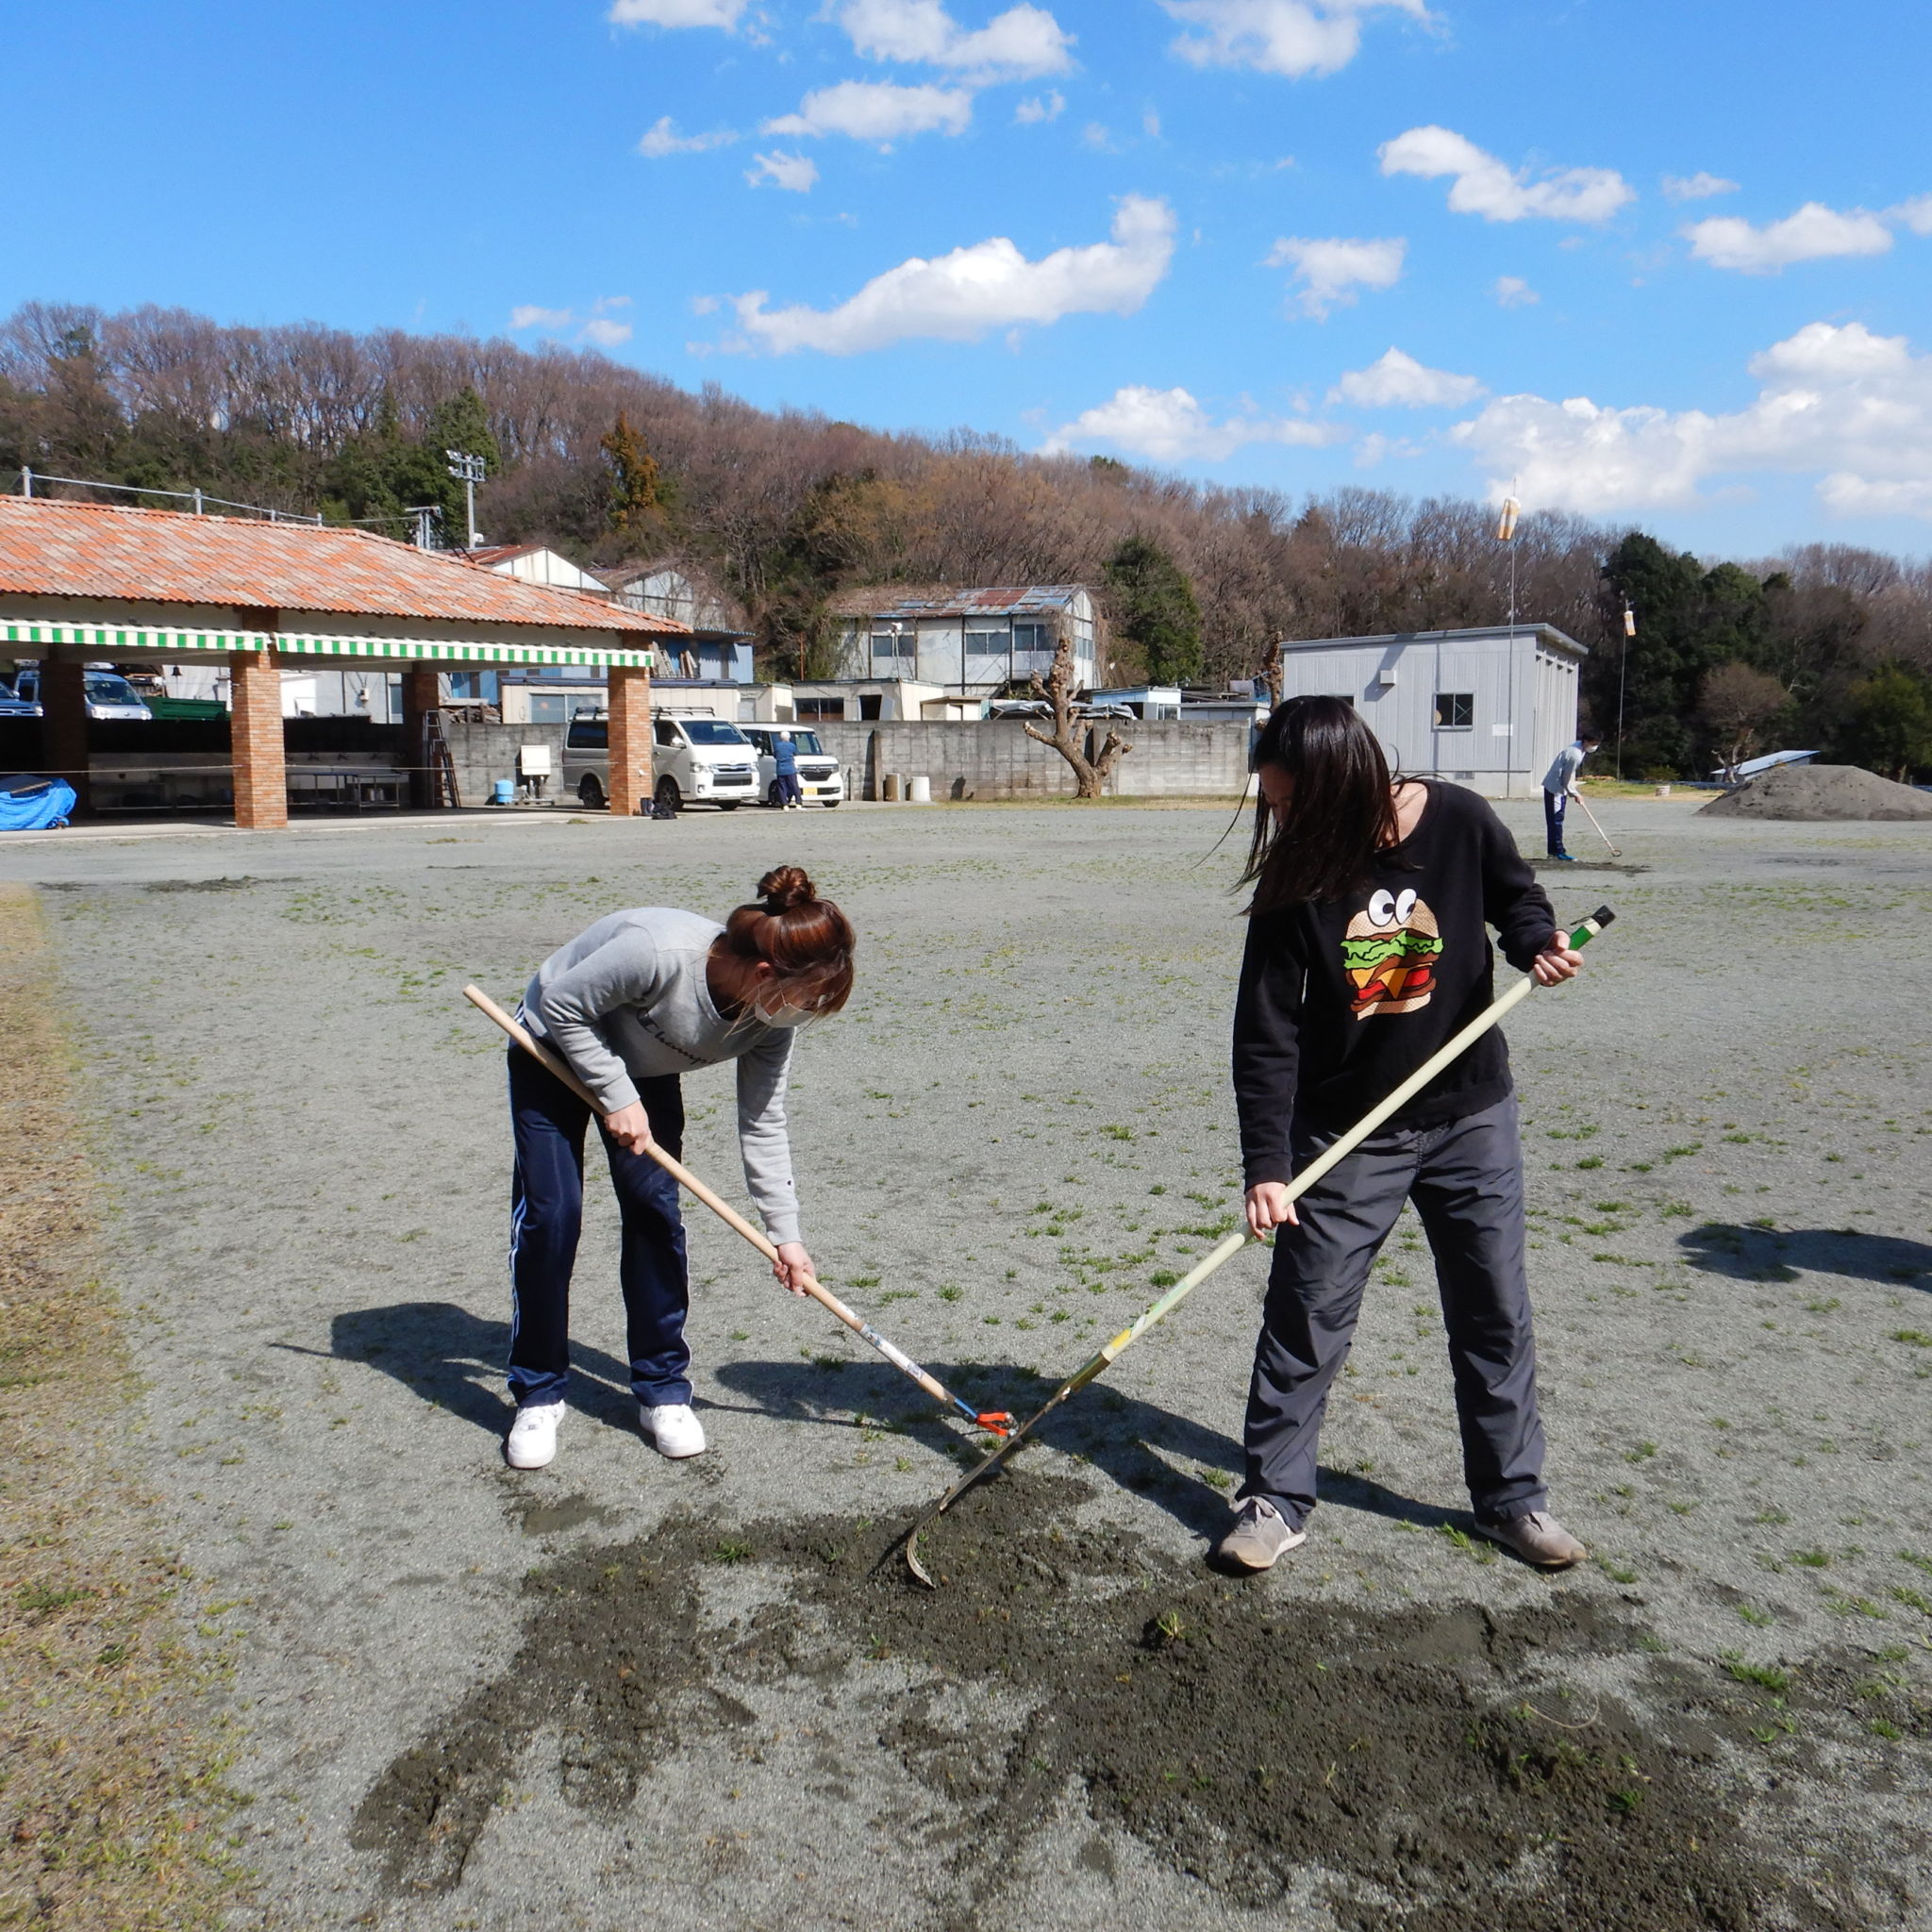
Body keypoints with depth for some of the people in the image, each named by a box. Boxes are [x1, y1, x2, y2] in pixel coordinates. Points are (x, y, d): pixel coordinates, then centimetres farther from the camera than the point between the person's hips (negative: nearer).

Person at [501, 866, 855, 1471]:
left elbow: (763, 1125, -10)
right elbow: (560, 1003, -27)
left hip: (645, 1069, 5)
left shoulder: (774, 1016, -21)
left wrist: (785, 1234, -11)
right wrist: (616, 1097, -26)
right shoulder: (659, 952, -41)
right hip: (556, 1049, -4)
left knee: (656, 1211, -4)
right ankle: (538, 1395, 6)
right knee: (549, 1212, -10)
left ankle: (662, 1389, 9)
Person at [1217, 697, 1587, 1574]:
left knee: (1496, 1311, 11)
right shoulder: (1293, 877, -14)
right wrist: (1266, 1164, -19)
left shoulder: (1460, 822, -13)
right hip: (1346, 1130, -1)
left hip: (1469, 1116, 1)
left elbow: (1516, 897, 8)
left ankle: (1511, 1495, 30)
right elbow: (1266, 1032, -14)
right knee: (1305, 1313, 1)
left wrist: (1538, 943, -16)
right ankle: (1274, 1498, 17)